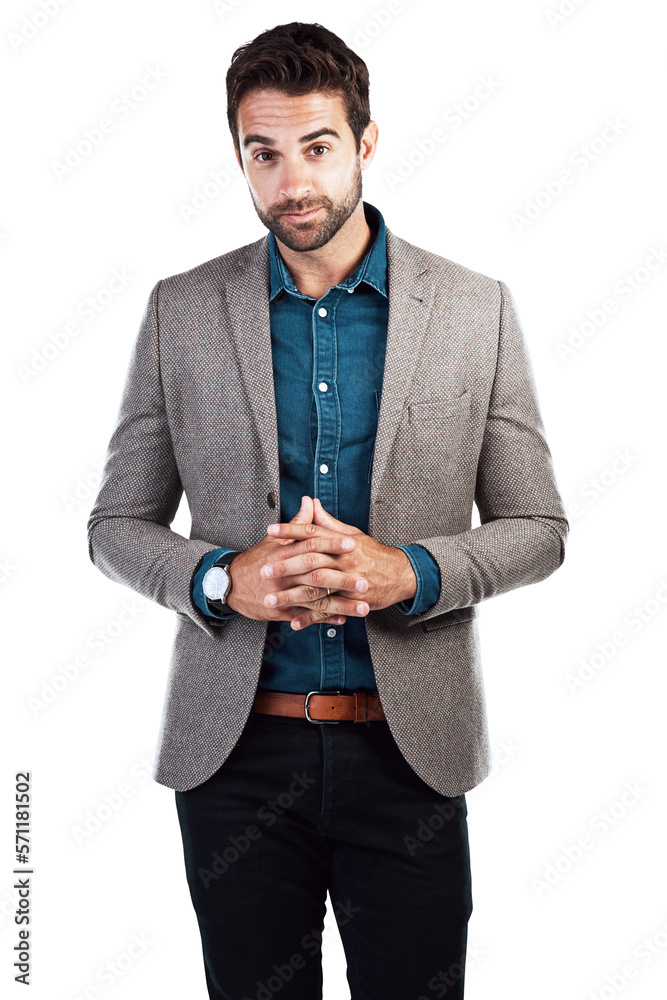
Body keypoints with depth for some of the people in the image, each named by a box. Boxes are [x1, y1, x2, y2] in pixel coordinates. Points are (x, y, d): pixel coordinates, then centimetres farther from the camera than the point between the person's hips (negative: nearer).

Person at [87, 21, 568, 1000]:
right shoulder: (180, 311, 1)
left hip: (409, 745, 0)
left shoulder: (477, 310, -1)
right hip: (234, 745, 1)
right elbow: (117, 524, 5)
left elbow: (536, 529, 3)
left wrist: (409, 572, -16)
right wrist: (221, 578, -15)